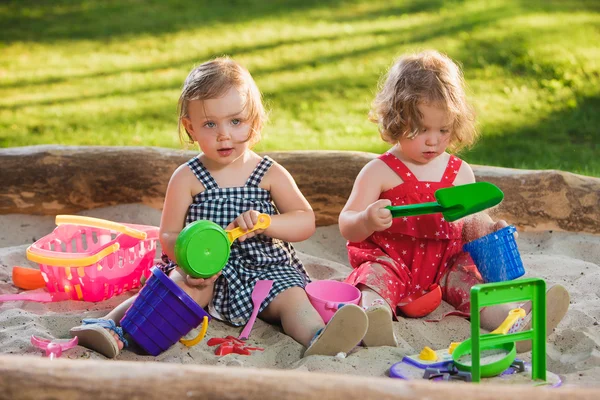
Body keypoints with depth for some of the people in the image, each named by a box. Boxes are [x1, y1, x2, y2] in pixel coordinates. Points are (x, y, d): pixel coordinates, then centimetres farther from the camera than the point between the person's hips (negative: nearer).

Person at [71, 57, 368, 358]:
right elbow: (168, 235, -4)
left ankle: (319, 338, -51)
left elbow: (306, 222, -2)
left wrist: (263, 223, -22)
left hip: (265, 269, 2)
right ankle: (111, 326, -40)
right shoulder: (187, 178, 0)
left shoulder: (271, 174, 2)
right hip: (207, 275, -1)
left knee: (291, 297, -25)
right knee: (182, 286, -29)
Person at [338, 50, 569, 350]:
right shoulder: (379, 172, -1)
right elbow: (346, 227, -4)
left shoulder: (460, 173, 11)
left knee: (466, 278, -24)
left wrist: (487, 230, -6)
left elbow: (471, 221, 19)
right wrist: (367, 220, -28)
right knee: (377, 275, -32)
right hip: (393, 261, -3)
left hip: (444, 264, 3)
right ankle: (374, 316, -64)